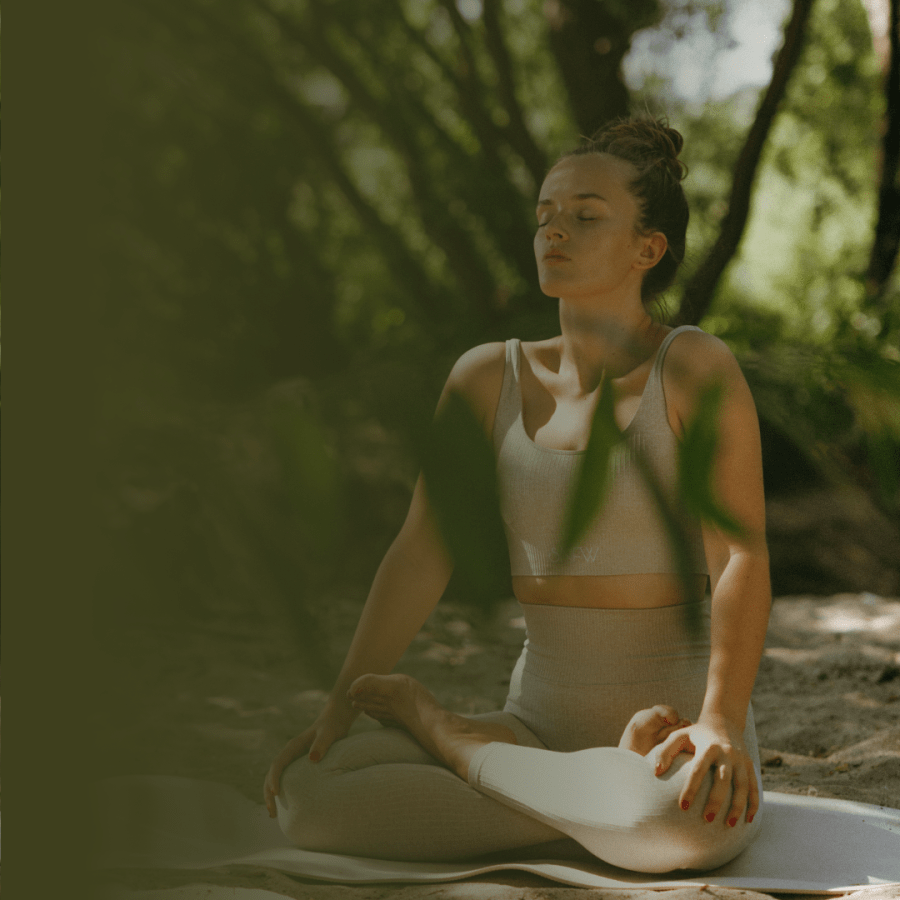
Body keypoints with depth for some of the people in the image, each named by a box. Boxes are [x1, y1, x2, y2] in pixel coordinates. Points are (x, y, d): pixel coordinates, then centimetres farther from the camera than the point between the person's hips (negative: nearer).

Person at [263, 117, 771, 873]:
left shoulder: (696, 367, -9)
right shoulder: (488, 378, 5)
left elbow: (742, 559, -18)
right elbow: (421, 554, 3)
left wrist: (721, 723, -32)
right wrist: (337, 713, -5)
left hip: (675, 736, -3)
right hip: (541, 721, 3)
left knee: (685, 821, -42)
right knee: (308, 797, -19)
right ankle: (600, 804, -7)